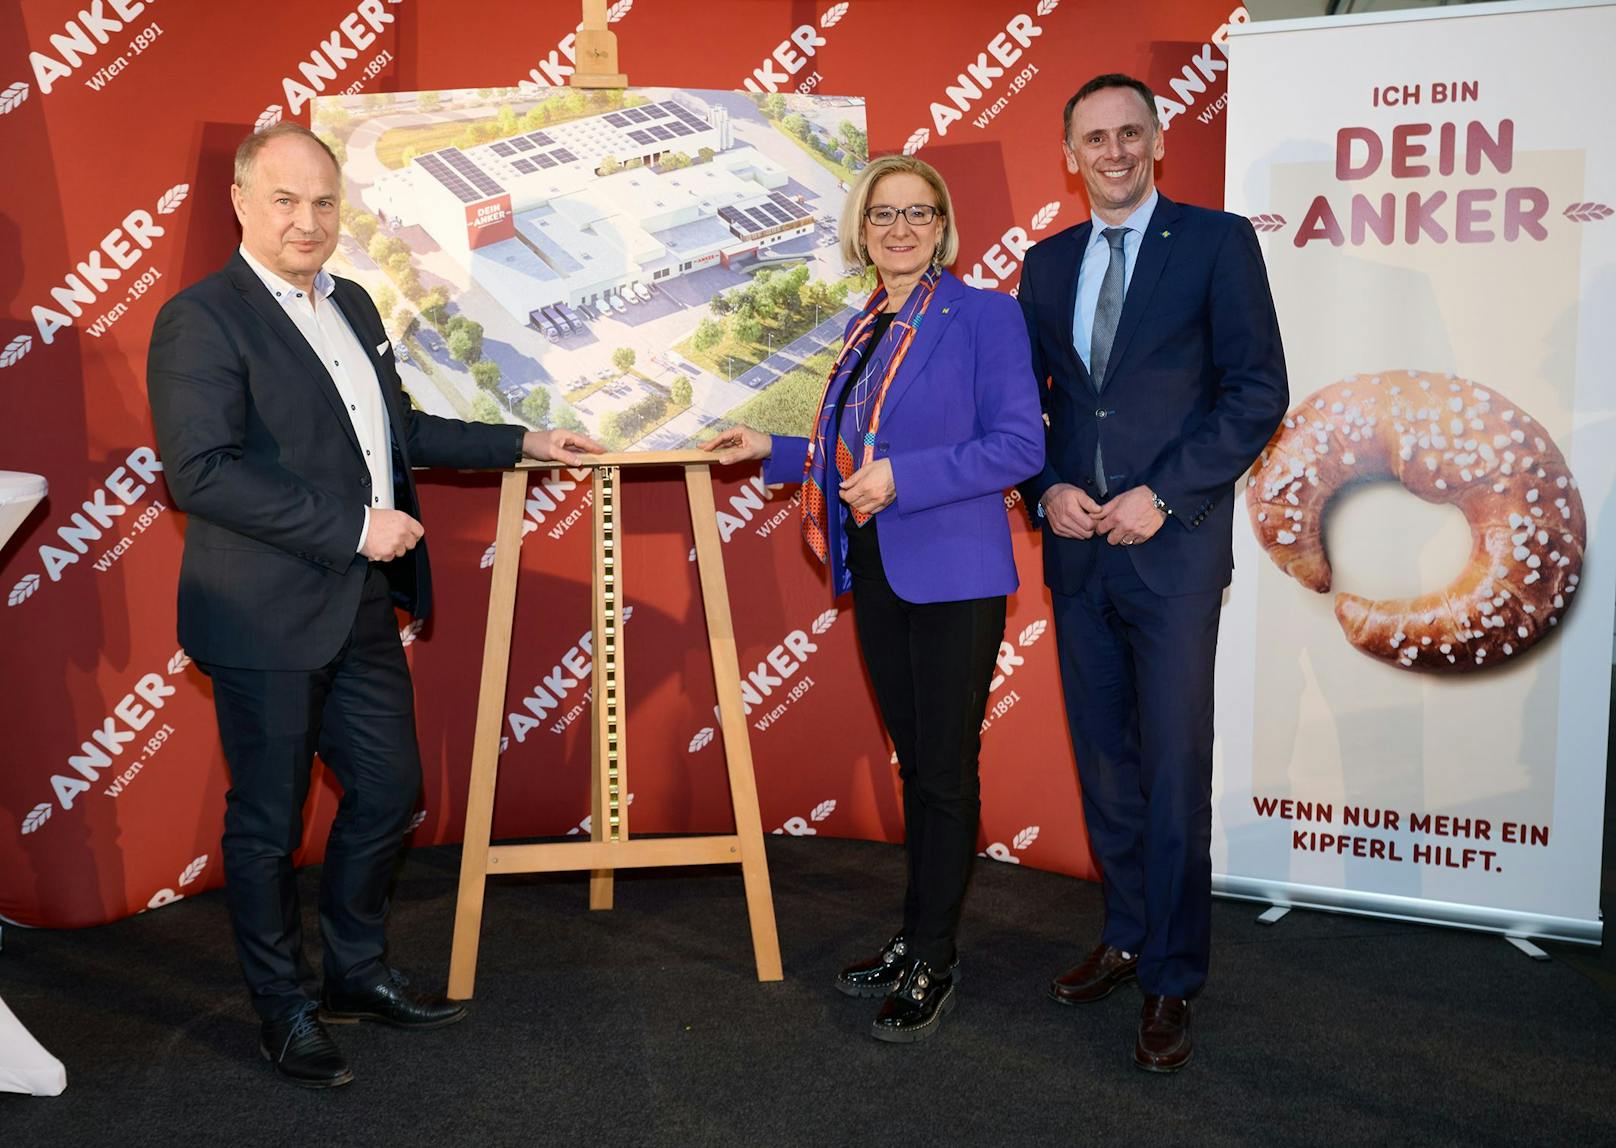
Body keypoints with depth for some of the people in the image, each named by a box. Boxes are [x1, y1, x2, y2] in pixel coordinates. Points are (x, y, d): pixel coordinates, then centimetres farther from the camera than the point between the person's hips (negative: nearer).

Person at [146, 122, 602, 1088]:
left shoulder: (352, 304, 14)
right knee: (269, 824, 7)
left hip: (363, 610, 8)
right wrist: (355, 526, -22)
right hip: (269, 620, -8)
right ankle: (285, 1010, 25)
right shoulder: (203, 319, -13)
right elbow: (201, 472, -22)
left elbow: (398, 428, 25)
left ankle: (358, 973, 35)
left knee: (390, 792, 16)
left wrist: (522, 445, 23)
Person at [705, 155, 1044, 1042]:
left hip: (954, 577, -7)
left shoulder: (984, 315, -8)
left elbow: (1020, 444, -15)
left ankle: (933, 966, 12)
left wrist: (901, 477, -21)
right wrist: (771, 451, 13)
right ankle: (914, 940, 27)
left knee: (947, 770, 1)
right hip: (878, 574, 7)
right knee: (914, 764, 15)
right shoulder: (864, 326, 14)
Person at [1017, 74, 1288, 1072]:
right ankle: (1127, 939, 29)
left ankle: (1173, 982, 12)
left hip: (1173, 545, -4)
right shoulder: (1048, 262, 13)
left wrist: (1161, 495, -14)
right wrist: (1048, 490, -2)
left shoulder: (1218, 241, -1)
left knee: (1174, 772, -1)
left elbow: (1259, 392, -7)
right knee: (1105, 763, 12)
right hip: (1077, 544, 5)